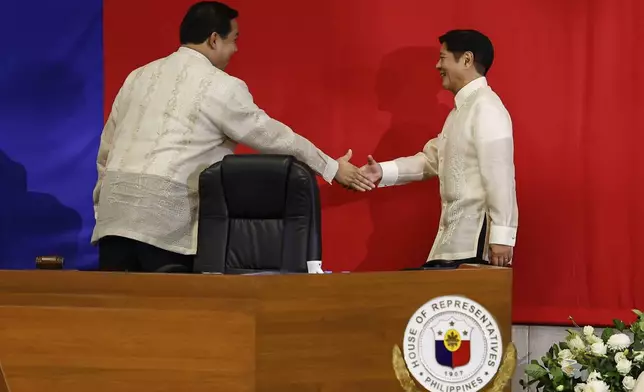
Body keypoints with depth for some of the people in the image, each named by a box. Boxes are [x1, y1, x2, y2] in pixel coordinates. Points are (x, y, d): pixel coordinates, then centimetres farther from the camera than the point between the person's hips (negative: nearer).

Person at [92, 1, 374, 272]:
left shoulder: (138, 77, 20)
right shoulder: (221, 87, 1)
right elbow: (275, 137, 9)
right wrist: (332, 168, 20)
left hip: (115, 210, 6)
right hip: (165, 217, -6)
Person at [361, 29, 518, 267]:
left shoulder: (486, 108, -12)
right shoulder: (460, 109, 20)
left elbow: (499, 176, -19)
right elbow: (431, 160, 21)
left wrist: (502, 236, -23)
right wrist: (384, 172, 8)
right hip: (454, 238, 10)